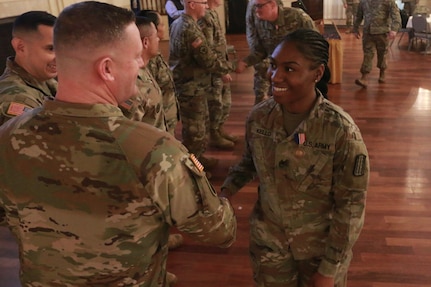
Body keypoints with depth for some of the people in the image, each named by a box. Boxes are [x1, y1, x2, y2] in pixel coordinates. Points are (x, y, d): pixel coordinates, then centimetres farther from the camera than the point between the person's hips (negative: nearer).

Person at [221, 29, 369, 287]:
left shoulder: (341, 132, -25)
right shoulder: (258, 116, -13)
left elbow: (351, 205, -17)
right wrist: (224, 193, -11)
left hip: (322, 245, -3)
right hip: (268, 240, 3)